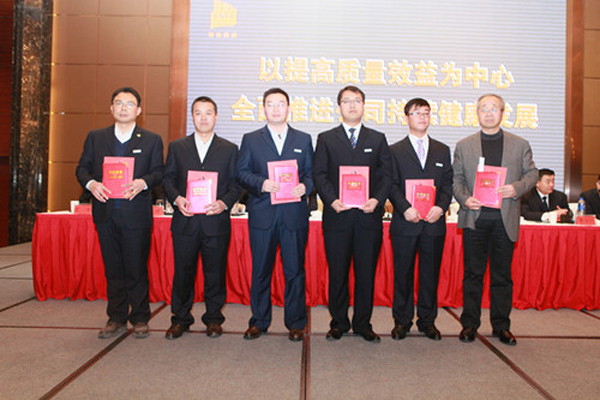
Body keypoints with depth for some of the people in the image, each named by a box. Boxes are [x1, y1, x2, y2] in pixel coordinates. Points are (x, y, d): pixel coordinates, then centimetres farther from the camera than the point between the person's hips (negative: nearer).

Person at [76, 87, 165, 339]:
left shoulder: (151, 140, 6)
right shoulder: (95, 137, 13)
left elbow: (159, 171, 1)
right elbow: (82, 168, 11)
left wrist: (143, 183, -19)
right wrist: (91, 183, -10)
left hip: (136, 214, -3)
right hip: (105, 214, 3)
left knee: (137, 269, 2)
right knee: (113, 269, 11)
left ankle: (140, 318, 16)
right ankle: (116, 319, 23)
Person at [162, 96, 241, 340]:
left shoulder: (230, 149, 9)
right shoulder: (177, 147, 12)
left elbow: (236, 184, 5)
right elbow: (168, 179, 9)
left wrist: (224, 203, -13)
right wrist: (176, 198, -10)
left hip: (216, 221, -1)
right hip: (185, 221, 1)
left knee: (215, 272, 6)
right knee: (183, 272, 8)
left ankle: (213, 319, 23)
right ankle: (180, 319, 25)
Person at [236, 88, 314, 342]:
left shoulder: (304, 140, 14)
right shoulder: (251, 139, 11)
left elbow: (312, 173, 9)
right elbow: (241, 173, 4)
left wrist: (305, 187, -12)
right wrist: (261, 184, -14)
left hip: (294, 214, 0)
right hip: (262, 215, 0)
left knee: (295, 270, 5)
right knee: (261, 270, 8)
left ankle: (295, 323, 19)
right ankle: (259, 321, 23)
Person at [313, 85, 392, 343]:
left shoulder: (378, 139, 13)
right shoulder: (325, 139, 9)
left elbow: (386, 175, 7)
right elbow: (319, 174, 2)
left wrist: (377, 199, -10)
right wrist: (332, 200, -14)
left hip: (369, 216, 1)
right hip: (337, 216, -1)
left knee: (366, 273, 7)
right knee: (337, 273, 7)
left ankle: (363, 324, 22)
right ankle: (339, 323, 22)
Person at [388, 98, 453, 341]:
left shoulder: (442, 150, 15)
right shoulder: (395, 151, 7)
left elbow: (447, 184, 8)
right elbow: (392, 185, -2)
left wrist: (440, 207, -9)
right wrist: (405, 208, -16)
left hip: (434, 223, 2)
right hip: (405, 223, -2)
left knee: (431, 273, 8)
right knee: (403, 274, 5)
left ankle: (427, 321, 22)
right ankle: (402, 321, 17)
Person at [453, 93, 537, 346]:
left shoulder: (520, 145, 10)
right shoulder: (464, 146, 9)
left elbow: (532, 173, 10)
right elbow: (456, 179, 8)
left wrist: (517, 188, -10)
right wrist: (464, 198, -11)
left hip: (505, 219, 1)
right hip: (475, 217, 0)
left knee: (502, 275, 8)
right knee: (473, 274, 5)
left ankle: (501, 326, 20)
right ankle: (470, 324, 16)